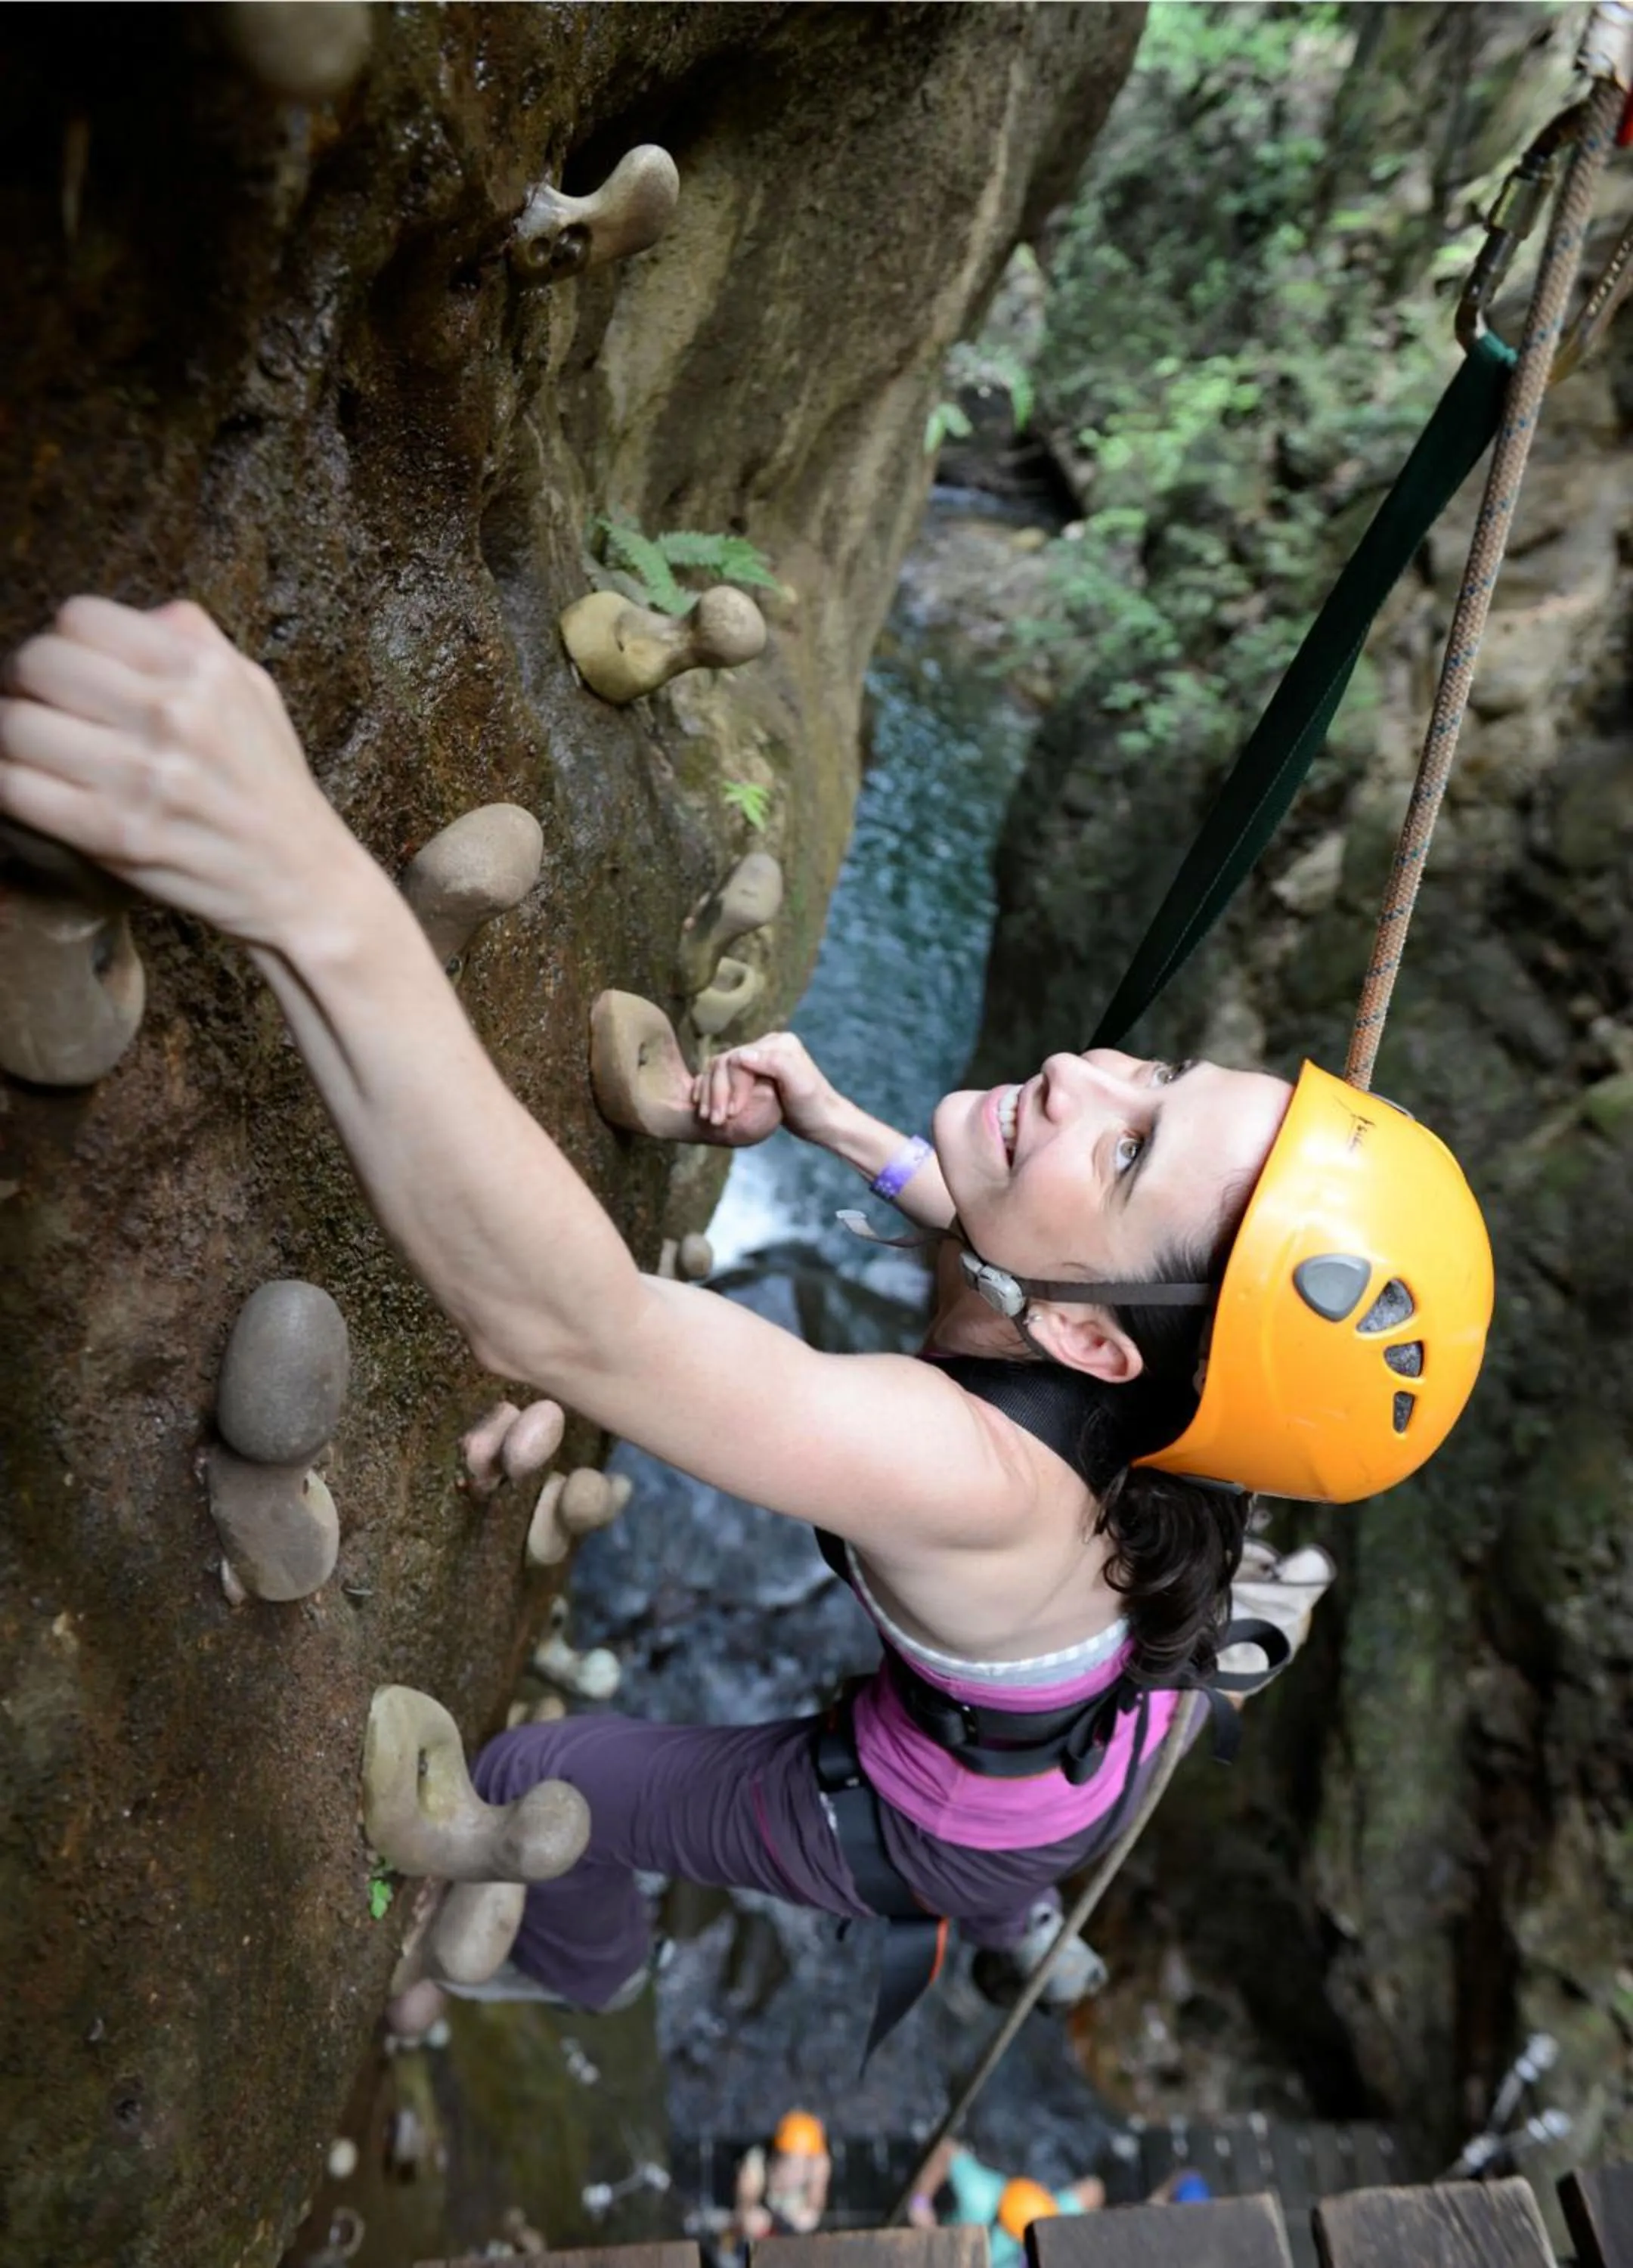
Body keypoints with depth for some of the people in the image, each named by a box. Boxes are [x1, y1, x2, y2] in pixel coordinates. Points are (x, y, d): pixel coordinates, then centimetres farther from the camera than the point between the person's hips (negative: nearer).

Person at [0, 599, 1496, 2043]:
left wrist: (315, 905, -74)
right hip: (1103, 1735, 6)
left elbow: (556, 1321, -62)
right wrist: (833, 1121, -13)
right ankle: (997, 1923, 73)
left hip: (953, 1827, -5)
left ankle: (583, 1980, 47)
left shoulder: (972, 1478, -49)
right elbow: (988, 1220, -1)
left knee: (528, 1786, 13)